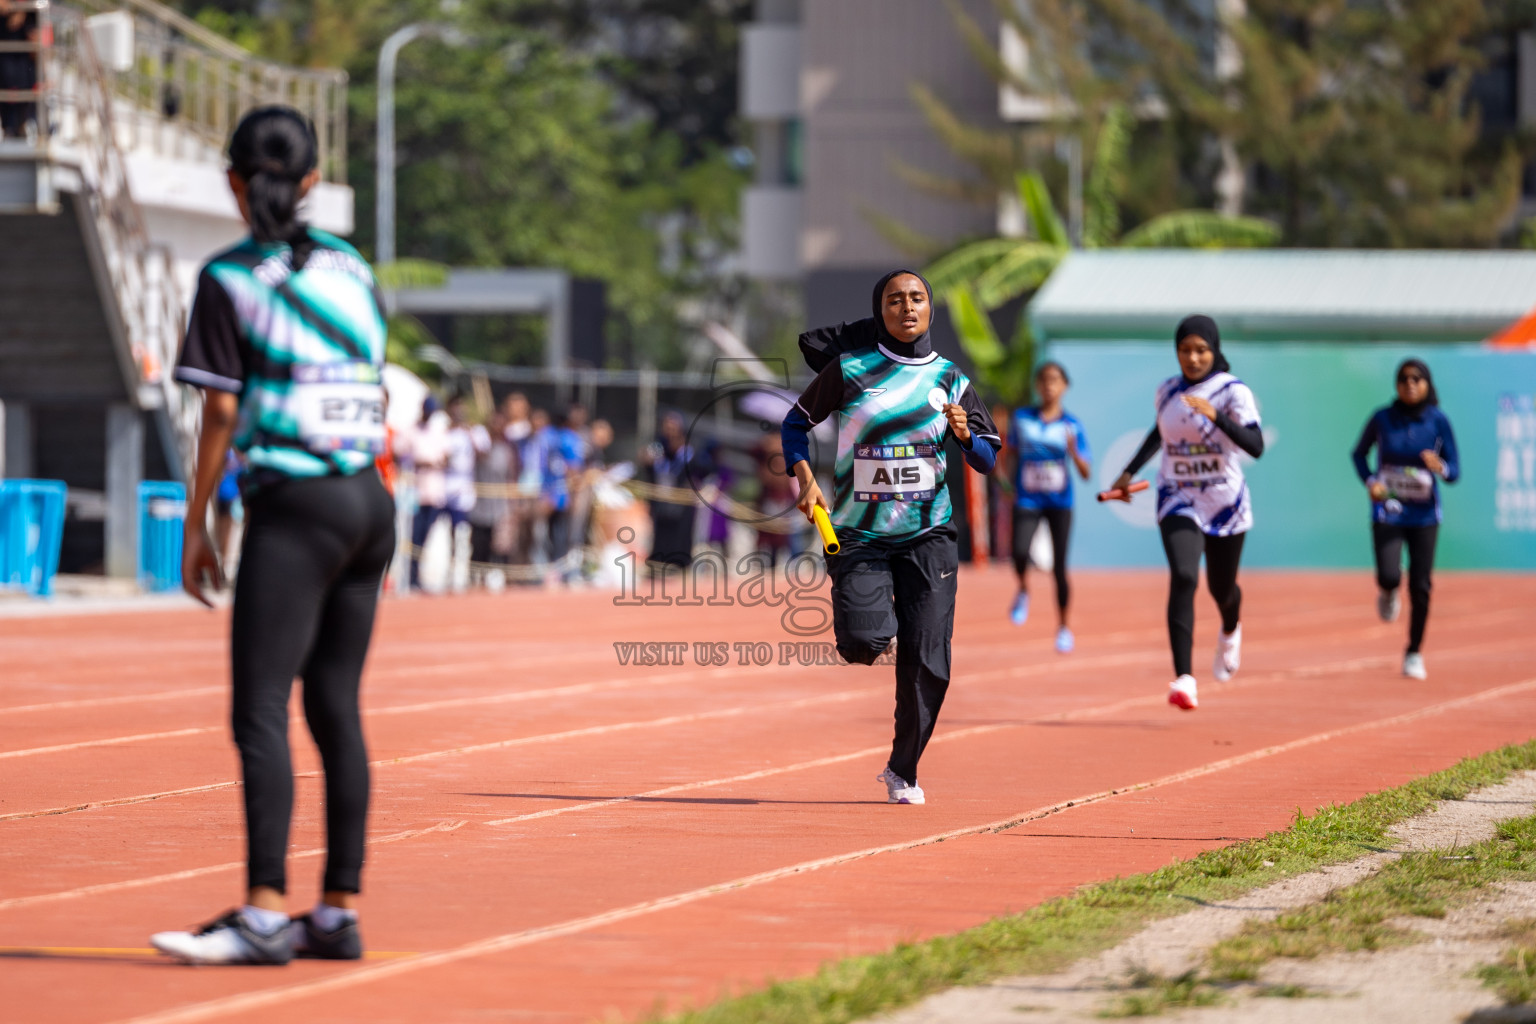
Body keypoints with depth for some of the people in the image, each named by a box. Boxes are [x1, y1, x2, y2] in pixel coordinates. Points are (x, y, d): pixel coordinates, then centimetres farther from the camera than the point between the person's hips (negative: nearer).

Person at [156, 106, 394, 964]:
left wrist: (196, 525, 0)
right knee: (336, 709, 10)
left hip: (294, 507, -6)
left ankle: (264, 915, -17)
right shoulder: (352, 268, 12)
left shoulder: (231, 279, -4)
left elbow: (222, 414, -7)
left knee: (261, 712, -9)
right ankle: (341, 912, 10)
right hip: (369, 500, 6)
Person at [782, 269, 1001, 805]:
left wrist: (965, 435, -13)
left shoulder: (950, 379, 5)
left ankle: (903, 771, 10)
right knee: (864, 644, -19)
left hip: (928, 535, 1)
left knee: (926, 660, -7)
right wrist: (805, 479, -7)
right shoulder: (849, 369, -1)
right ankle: (877, 621, 20)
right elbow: (796, 422, 9)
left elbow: (988, 461, 9)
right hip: (860, 534, -1)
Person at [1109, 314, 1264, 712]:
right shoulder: (1167, 391, 2)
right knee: (1183, 578, -21)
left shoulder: (1233, 392, -12)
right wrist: (1130, 473, 22)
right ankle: (1183, 678, -26)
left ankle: (1231, 631, 54)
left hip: (1225, 502, -1)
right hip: (1177, 500, 1)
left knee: (1221, 588, 14)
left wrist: (1215, 415, -38)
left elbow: (1256, 446, -26)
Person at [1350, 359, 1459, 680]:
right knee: (1389, 576, -20)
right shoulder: (1382, 418, -4)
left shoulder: (1438, 421, -4)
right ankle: (1388, 594, 20)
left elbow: (1454, 472, -2)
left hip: (1424, 515, 1)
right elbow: (1359, 453, 11)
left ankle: (1414, 654, 18)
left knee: (1420, 587, -1)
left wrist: (1440, 467, -25)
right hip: (1388, 511, -1)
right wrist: (1370, 481, -7)